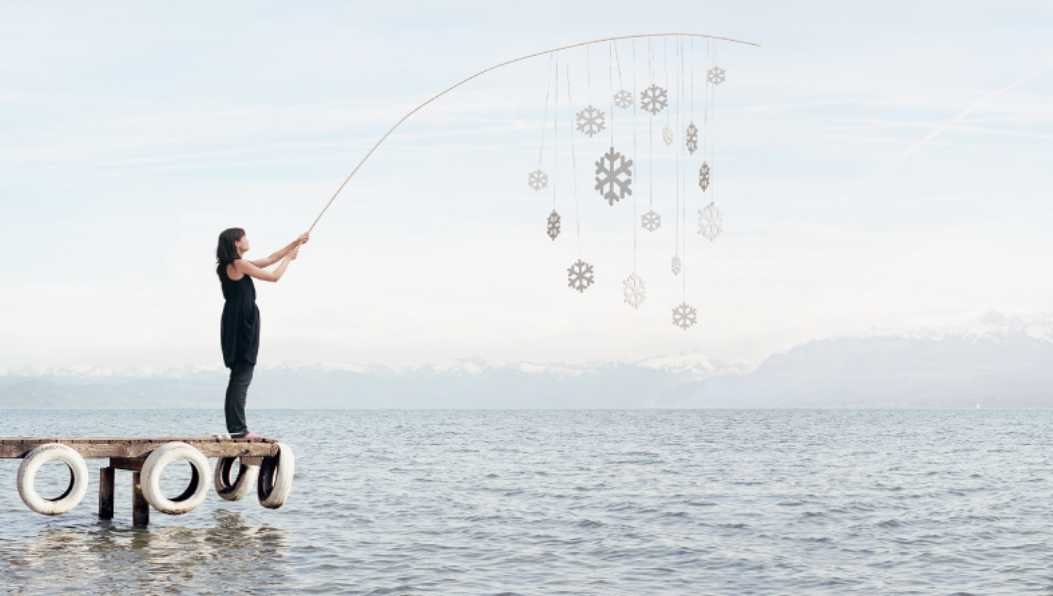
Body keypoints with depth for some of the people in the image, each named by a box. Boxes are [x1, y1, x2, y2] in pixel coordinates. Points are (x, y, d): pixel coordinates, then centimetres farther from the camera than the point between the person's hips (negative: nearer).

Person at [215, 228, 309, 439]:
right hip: (242, 324, -10)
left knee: (237, 377, 10)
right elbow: (275, 276, -8)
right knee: (242, 377, -10)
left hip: (235, 325, 10)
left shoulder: (234, 265, 17)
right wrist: (289, 258, 8)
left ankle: (234, 427, 11)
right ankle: (239, 429, -12)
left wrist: (296, 243, 24)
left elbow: (270, 259, 24)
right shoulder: (239, 265, -12)